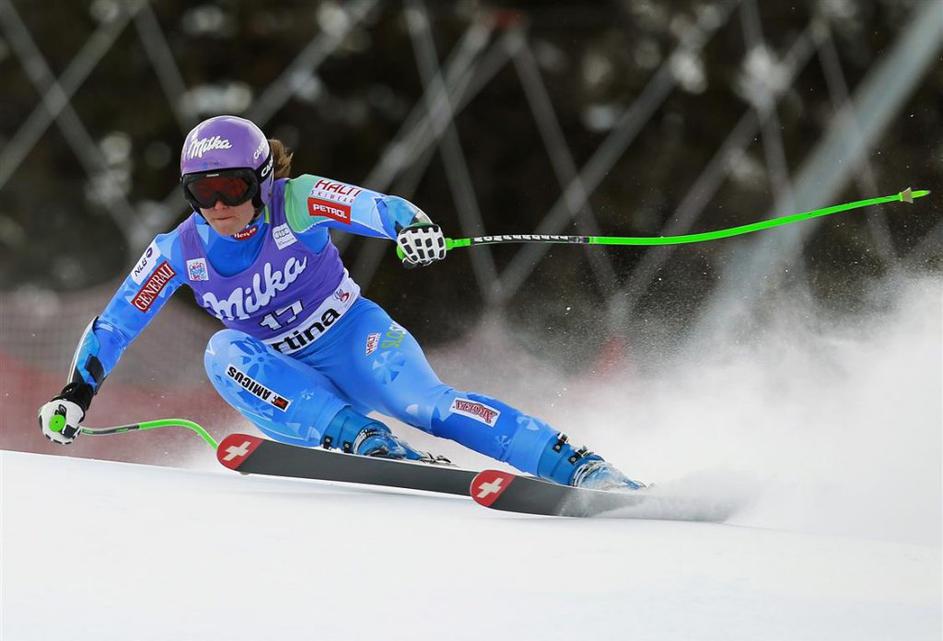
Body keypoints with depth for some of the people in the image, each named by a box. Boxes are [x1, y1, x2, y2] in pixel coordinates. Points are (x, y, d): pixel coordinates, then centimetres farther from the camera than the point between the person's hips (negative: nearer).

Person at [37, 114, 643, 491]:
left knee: (426, 402, -30)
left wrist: (412, 226, -54)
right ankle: (373, 447, -38)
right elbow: (115, 324, 2)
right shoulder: (179, 252, -8)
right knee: (225, 352, -28)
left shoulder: (297, 202, -17)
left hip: (354, 339, -3)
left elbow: (377, 207, -32)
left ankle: (584, 469, -32)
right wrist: (77, 392, -6)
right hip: (290, 382, 3)